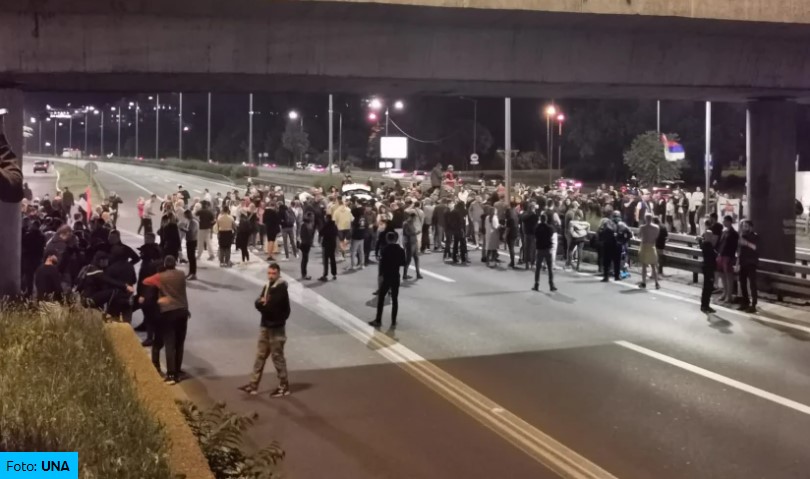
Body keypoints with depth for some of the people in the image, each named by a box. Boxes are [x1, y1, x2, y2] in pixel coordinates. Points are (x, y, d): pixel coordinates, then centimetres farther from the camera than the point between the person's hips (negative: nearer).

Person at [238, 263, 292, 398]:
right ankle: (254, 385, 16)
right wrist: (263, 303, -19)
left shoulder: (281, 289, -15)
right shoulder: (267, 287, 10)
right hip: (265, 326, 8)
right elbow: (257, 303, 2)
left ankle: (284, 386, 11)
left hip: (276, 328, -8)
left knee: (277, 357, 0)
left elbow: (271, 306, -22)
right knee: (260, 356, 10)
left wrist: (263, 305, -4)